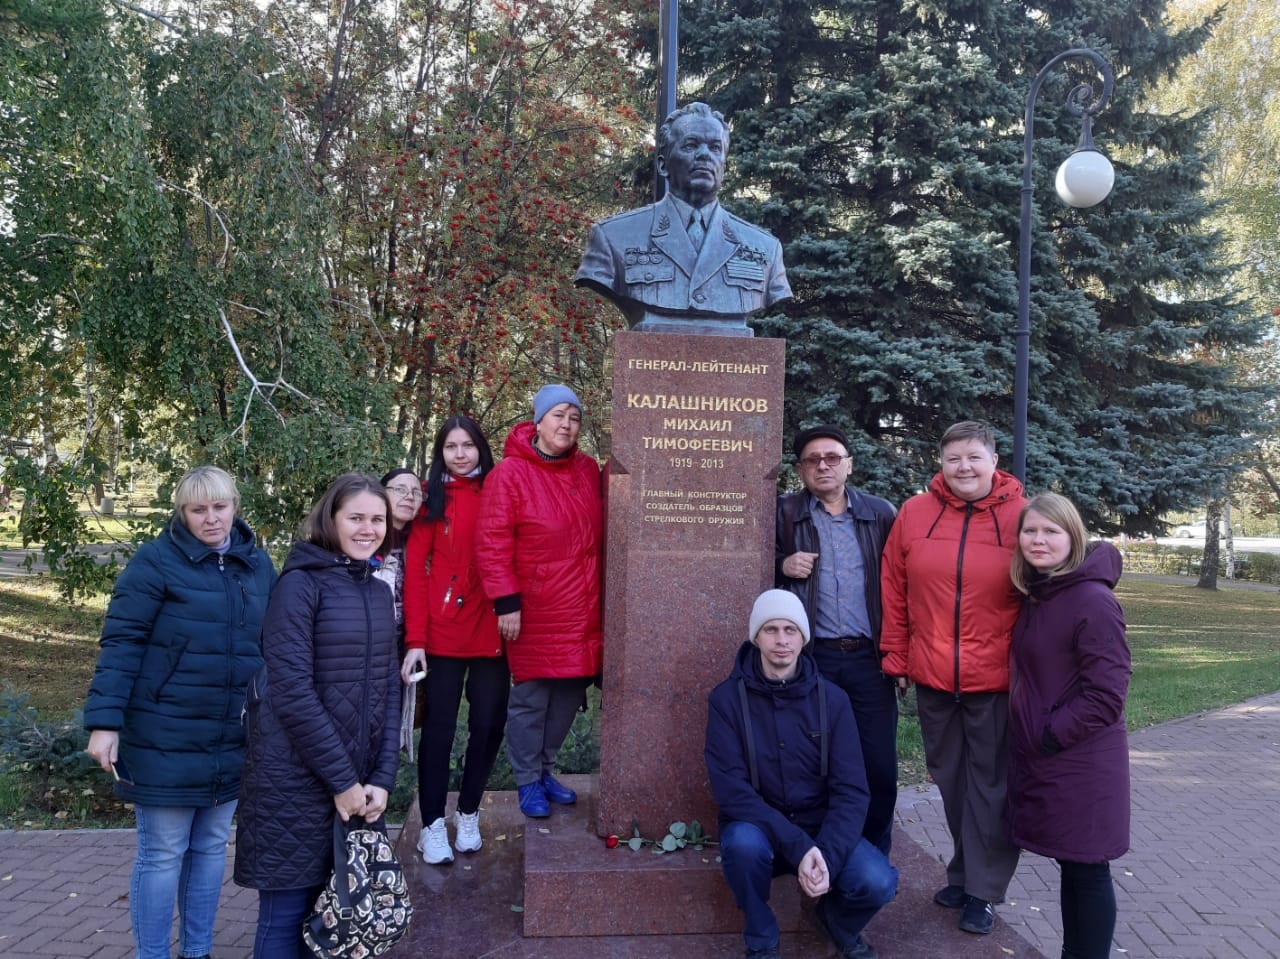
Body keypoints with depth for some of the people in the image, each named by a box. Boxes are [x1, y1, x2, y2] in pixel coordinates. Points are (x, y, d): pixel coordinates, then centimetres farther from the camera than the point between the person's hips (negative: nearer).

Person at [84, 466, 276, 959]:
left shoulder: (259, 565, 6)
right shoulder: (155, 561, -10)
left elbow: (272, 644, 12)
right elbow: (121, 643, -12)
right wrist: (104, 721, -17)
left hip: (233, 742, 5)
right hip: (166, 739, -5)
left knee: (211, 848, 16)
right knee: (163, 853, 5)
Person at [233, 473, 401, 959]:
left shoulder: (379, 591, 10)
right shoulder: (300, 583, -11)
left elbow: (388, 690, 9)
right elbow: (291, 691, -17)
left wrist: (381, 778, 0)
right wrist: (341, 779, -14)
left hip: (359, 781, 6)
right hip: (298, 780, -6)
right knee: (288, 912, 4)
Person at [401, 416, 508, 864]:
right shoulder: (432, 499, 2)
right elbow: (415, 571, -3)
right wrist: (415, 640, -11)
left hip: (492, 633, 2)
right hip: (443, 635, -1)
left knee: (488, 725, 8)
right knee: (439, 727, 5)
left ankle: (468, 814, 27)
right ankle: (432, 824, 18)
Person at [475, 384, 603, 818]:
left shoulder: (588, 470, 7)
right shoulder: (510, 473, -10)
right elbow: (492, 544, -13)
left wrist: (599, 593, 14)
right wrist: (506, 602, -16)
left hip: (582, 613, 5)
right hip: (534, 613, -5)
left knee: (570, 693, 12)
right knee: (530, 698, 6)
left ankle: (544, 768, 33)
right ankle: (528, 781, 25)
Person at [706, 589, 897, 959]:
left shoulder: (832, 699, -6)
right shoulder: (726, 699, -11)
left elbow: (851, 791, -8)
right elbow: (731, 791, -17)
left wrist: (828, 855, -25)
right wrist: (798, 847, -27)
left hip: (821, 828, 2)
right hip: (758, 828, -1)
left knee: (878, 882, -24)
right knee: (743, 842, -35)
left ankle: (838, 922, 13)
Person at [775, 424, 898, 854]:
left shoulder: (882, 514, 7)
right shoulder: (784, 512, 4)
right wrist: (782, 564, -9)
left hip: (869, 657, 1)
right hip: (811, 657, 0)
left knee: (880, 767, 3)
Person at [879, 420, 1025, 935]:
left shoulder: (1022, 516, -5)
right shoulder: (914, 513, 0)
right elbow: (894, 591, 4)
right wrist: (896, 657, 4)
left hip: (997, 679, -2)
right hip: (932, 677, 3)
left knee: (990, 782, 7)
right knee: (950, 778, 15)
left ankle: (982, 890, 21)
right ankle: (965, 873, 33)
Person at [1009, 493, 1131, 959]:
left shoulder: (1093, 601, -18)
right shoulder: (1035, 596, 8)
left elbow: (1106, 695, -20)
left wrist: (1050, 737, -16)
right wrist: (1031, 736, 10)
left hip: (1081, 766, -8)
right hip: (1039, 761, 8)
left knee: (1087, 870, 5)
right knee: (1070, 865, 17)